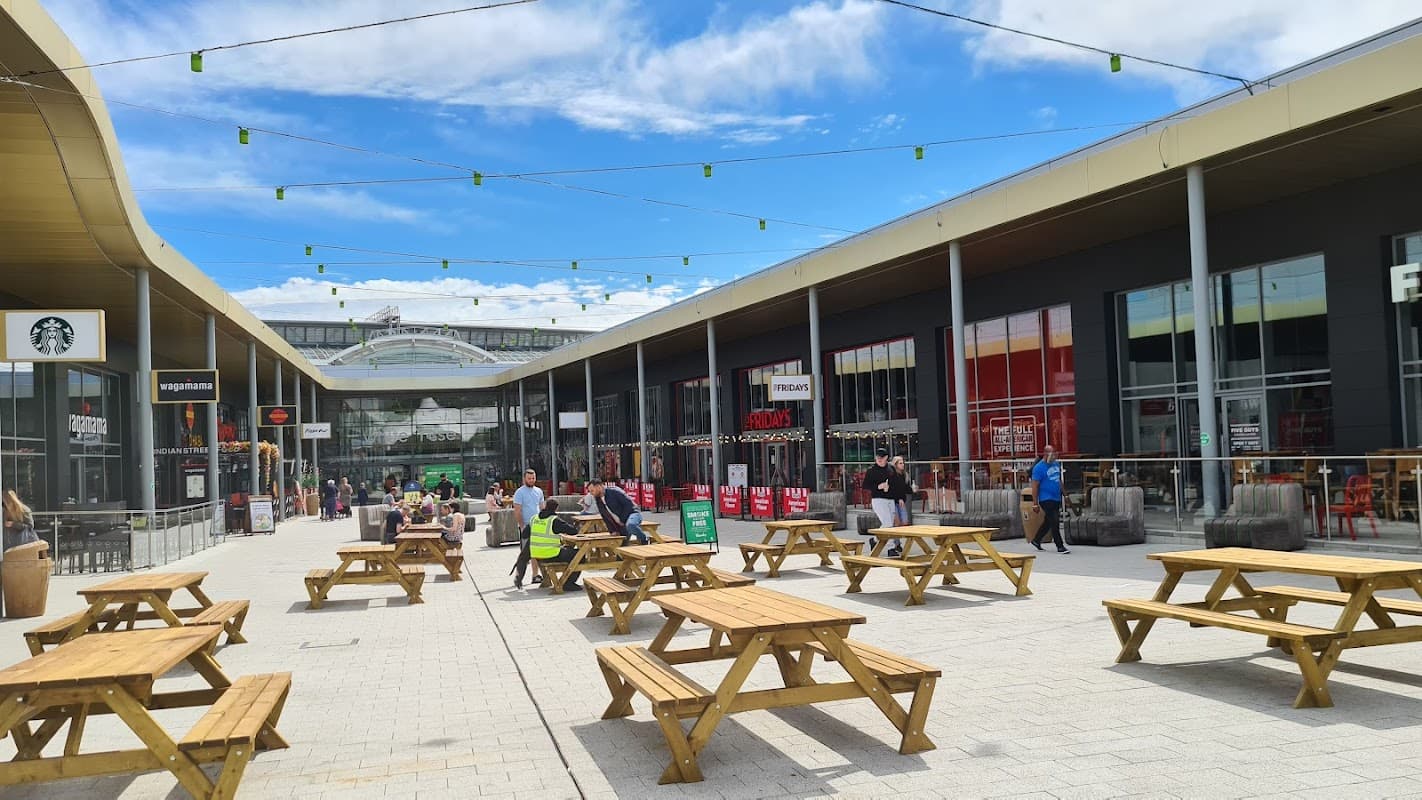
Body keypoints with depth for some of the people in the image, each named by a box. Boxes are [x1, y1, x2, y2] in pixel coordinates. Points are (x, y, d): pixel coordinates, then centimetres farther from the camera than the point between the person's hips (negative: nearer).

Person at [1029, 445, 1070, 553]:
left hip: (1056, 499, 8)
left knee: (1048, 522, 15)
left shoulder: (1056, 464, 10)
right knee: (1055, 522, -8)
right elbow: (1035, 486, -13)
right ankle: (1060, 546, -1)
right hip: (1046, 499, -8)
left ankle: (1036, 540, 30)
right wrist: (1035, 503, -15)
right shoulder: (1039, 467, -13)